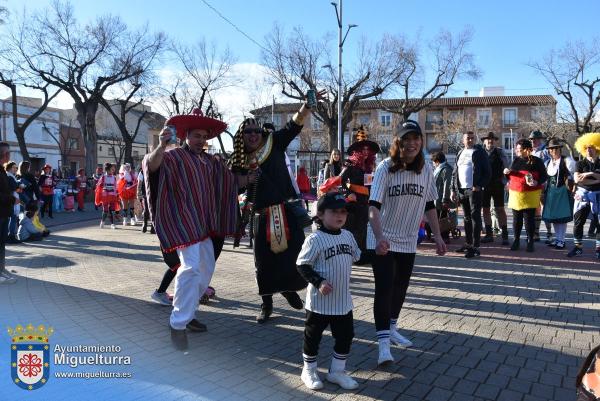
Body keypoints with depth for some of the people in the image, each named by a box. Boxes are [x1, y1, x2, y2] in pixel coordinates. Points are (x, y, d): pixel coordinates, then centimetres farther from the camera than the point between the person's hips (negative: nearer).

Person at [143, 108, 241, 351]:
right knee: (191, 267, -20)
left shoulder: (209, 161, 15)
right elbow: (152, 165, -26)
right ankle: (178, 324, -9)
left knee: (206, 268, 14)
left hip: (203, 222, 9)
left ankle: (186, 313, 29)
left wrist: (252, 178, 13)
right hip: (183, 220, -8)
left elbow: (231, 181, 24)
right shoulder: (174, 155, -6)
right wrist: (162, 146, -44)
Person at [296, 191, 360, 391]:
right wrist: (318, 282, -24)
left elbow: (358, 256, 18)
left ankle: (337, 371, 34)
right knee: (313, 336, 11)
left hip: (343, 300, 6)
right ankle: (309, 370, 33)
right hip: (319, 301, -6)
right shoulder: (315, 239, -17)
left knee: (345, 335, 15)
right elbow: (302, 265, -16)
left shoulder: (348, 236, 3)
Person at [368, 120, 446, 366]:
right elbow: (373, 206, -24)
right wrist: (379, 237, -37)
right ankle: (383, 343, -2)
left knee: (400, 287, 16)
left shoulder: (426, 170, -1)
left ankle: (391, 328, 36)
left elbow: (429, 206, 10)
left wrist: (437, 235, 7)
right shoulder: (386, 168, -16)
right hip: (383, 240, -5)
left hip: (408, 241, 5)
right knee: (384, 288, -8)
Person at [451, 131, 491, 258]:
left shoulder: (480, 152, -1)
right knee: (467, 218, 12)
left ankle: (475, 247, -4)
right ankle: (468, 243, 21)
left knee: (475, 217, -5)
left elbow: (487, 171, -6)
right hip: (461, 190, 6)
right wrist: (453, 190, 12)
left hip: (474, 190, -6)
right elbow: (455, 173, 17)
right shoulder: (460, 153, 16)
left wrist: (479, 186, -16)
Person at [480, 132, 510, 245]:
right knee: (485, 209, 7)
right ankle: (489, 234, 17)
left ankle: (504, 235, 3)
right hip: (484, 185, 2)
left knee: (500, 209, -1)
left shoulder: (500, 152, 2)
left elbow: (507, 167, 3)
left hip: (497, 185, -2)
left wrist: (504, 181, -5)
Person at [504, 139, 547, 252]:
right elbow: (511, 176, 20)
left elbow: (544, 176, -2)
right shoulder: (516, 161, 11)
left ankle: (530, 242, 10)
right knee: (517, 218, 8)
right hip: (516, 195, 4)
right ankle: (516, 241, 18)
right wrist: (507, 173, -2)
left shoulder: (537, 161, -3)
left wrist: (537, 182, -20)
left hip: (530, 196, -4)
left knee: (529, 218, -1)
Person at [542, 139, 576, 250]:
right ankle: (557, 239, 19)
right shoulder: (548, 162, 12)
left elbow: (572, 175, -7)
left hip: (562, 191, -6)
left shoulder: (565, 161, -6)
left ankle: (561, 240, 3)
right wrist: (544, 191, 15)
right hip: (551, 191, 6)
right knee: (553, 216, 9)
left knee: (562, 216, -3)